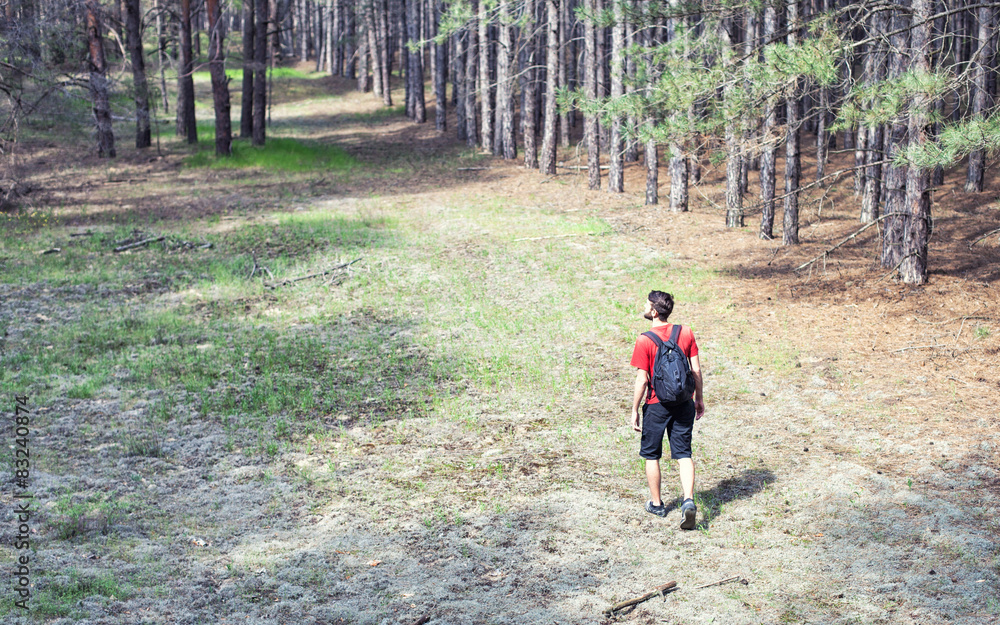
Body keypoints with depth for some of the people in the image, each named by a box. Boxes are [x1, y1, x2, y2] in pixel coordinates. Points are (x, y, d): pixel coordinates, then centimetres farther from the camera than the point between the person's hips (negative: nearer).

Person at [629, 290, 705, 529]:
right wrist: (699, 398, 14)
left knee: (651, 455, 14)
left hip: (657, 405, -3)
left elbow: (642, 380, -13)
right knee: (683, 454, 7)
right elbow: (696, 370, 1)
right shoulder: (686, 332, -3)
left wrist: (634, 411, -4)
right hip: (683, 403, 3)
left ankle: (656, 504, 25)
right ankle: (688, 500, -11)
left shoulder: (644, 341, -15)